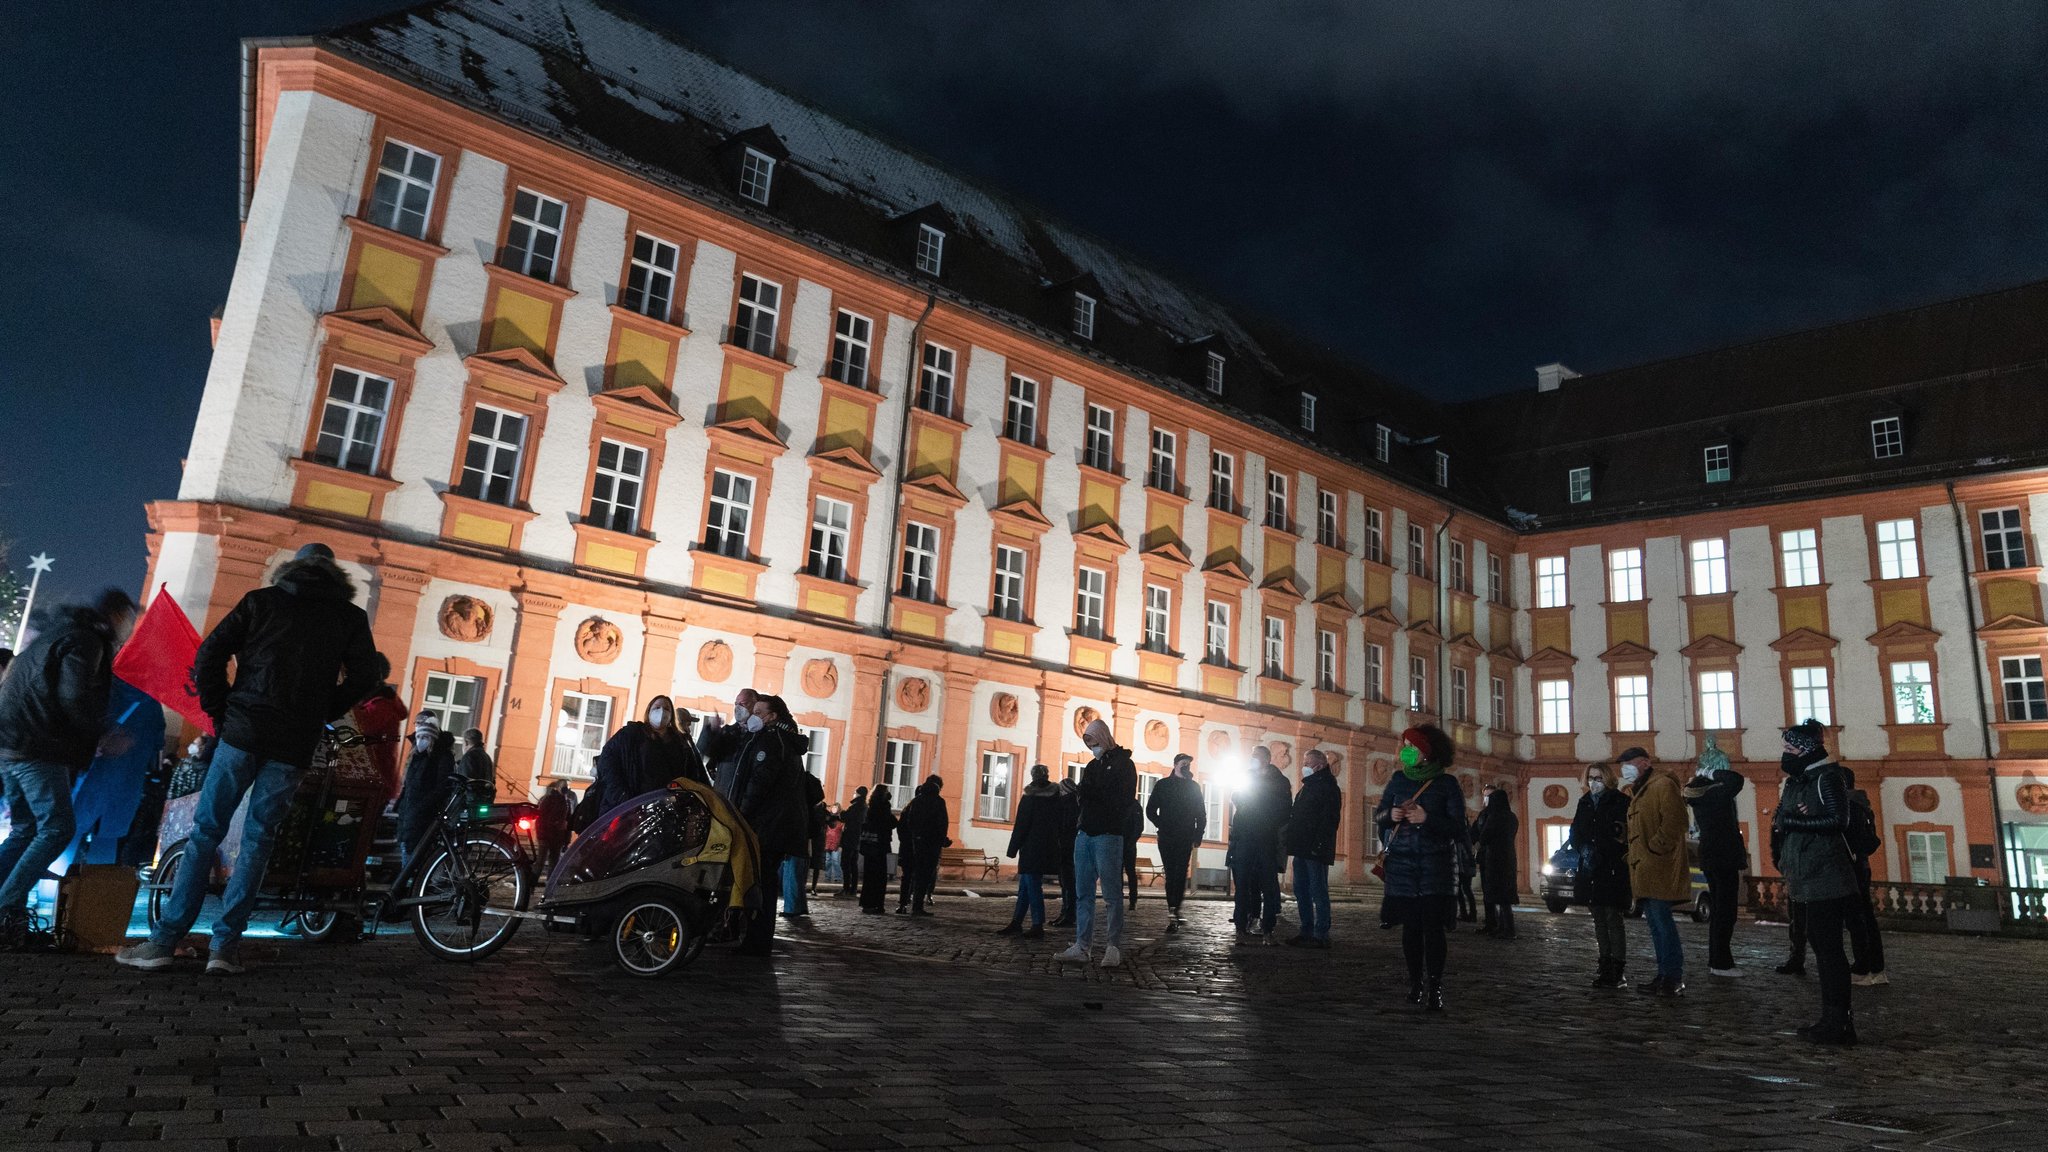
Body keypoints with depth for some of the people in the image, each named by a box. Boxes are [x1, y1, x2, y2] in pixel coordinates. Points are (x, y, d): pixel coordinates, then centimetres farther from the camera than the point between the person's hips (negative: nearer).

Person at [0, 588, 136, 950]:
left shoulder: (54, 634, 24)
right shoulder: (84, 641, -9)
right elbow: (75, 698, -20)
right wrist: (103, 734, -5)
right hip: (37, 748, -10)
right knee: (57, 827, -10)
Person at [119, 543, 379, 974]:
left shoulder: (262, 600, 9)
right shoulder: (350, 617, 10)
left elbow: (208, 657, 2)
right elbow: (363, 677, 2)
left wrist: (219, 712, 11)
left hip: (243, 732, 0)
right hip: (294, 745, 1)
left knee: (205, 833, 6)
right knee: (257, 840, 6)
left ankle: (165, 939, 5)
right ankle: (225, 944, 4)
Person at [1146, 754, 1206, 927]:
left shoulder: (1194, 787, 11)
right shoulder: (1162, 785, 8)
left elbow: (1201, 814, 12)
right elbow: (1150, 810, 9)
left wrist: (1198, 835, 4)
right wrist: (1162, 826, 0)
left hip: (1186, 838, 1)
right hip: (1166, 838, -1)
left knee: (1180, 874, -7)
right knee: (1171, 874, -4)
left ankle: (1174, 910, -7)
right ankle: (1174, 910, -5)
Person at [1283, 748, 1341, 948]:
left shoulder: (1328, 787, -9)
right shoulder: (1308, 787, 20)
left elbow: (1329, 819, -17)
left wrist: (1319, 845, -24)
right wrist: (1292, 843, 16)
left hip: (1316, 849, -9)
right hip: (1302, 849, 9)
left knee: (1318, 892, -6)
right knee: (1301, 891, 12)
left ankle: (1321, 935, -3)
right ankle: (1307, 931, 18)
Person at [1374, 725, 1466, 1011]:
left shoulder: (1447, 783, 1)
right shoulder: (1398, 780, 10)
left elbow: (1458, 826, -4)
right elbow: (1376, 815, 13)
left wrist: (1428, 819, -19)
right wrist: (1390, 815, -9)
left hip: (1435, 866, -3)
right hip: (1402, 863, 3)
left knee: (1432, 925, -9)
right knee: (1410, 925, 5)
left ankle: (1435, 989, -8)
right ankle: (1415, 983, 16)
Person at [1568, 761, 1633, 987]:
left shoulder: (1620, 802, -6)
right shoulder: (1584, 803, 13)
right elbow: (1576, 833, 17)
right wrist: (1582, 850, 0)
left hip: (1613, 871, -6)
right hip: (1591, 871, 6)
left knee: (1613, 919, -6)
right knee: (1599, 921, 11)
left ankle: (1618, 971, -2)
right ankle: (1606, 968, 19)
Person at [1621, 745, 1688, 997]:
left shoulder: (1663, 785, -7)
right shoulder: (1636, 792, 23)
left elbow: (1672, 824, -18)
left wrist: (1653, 850, -18)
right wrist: (1633, 855, 16)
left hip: (1659, 869, -10)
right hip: (1643, 871, 10)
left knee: (1662, 922, -10)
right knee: (1656, 924, 12)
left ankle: (1674, 979, -5)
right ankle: (1665, 975, 17)